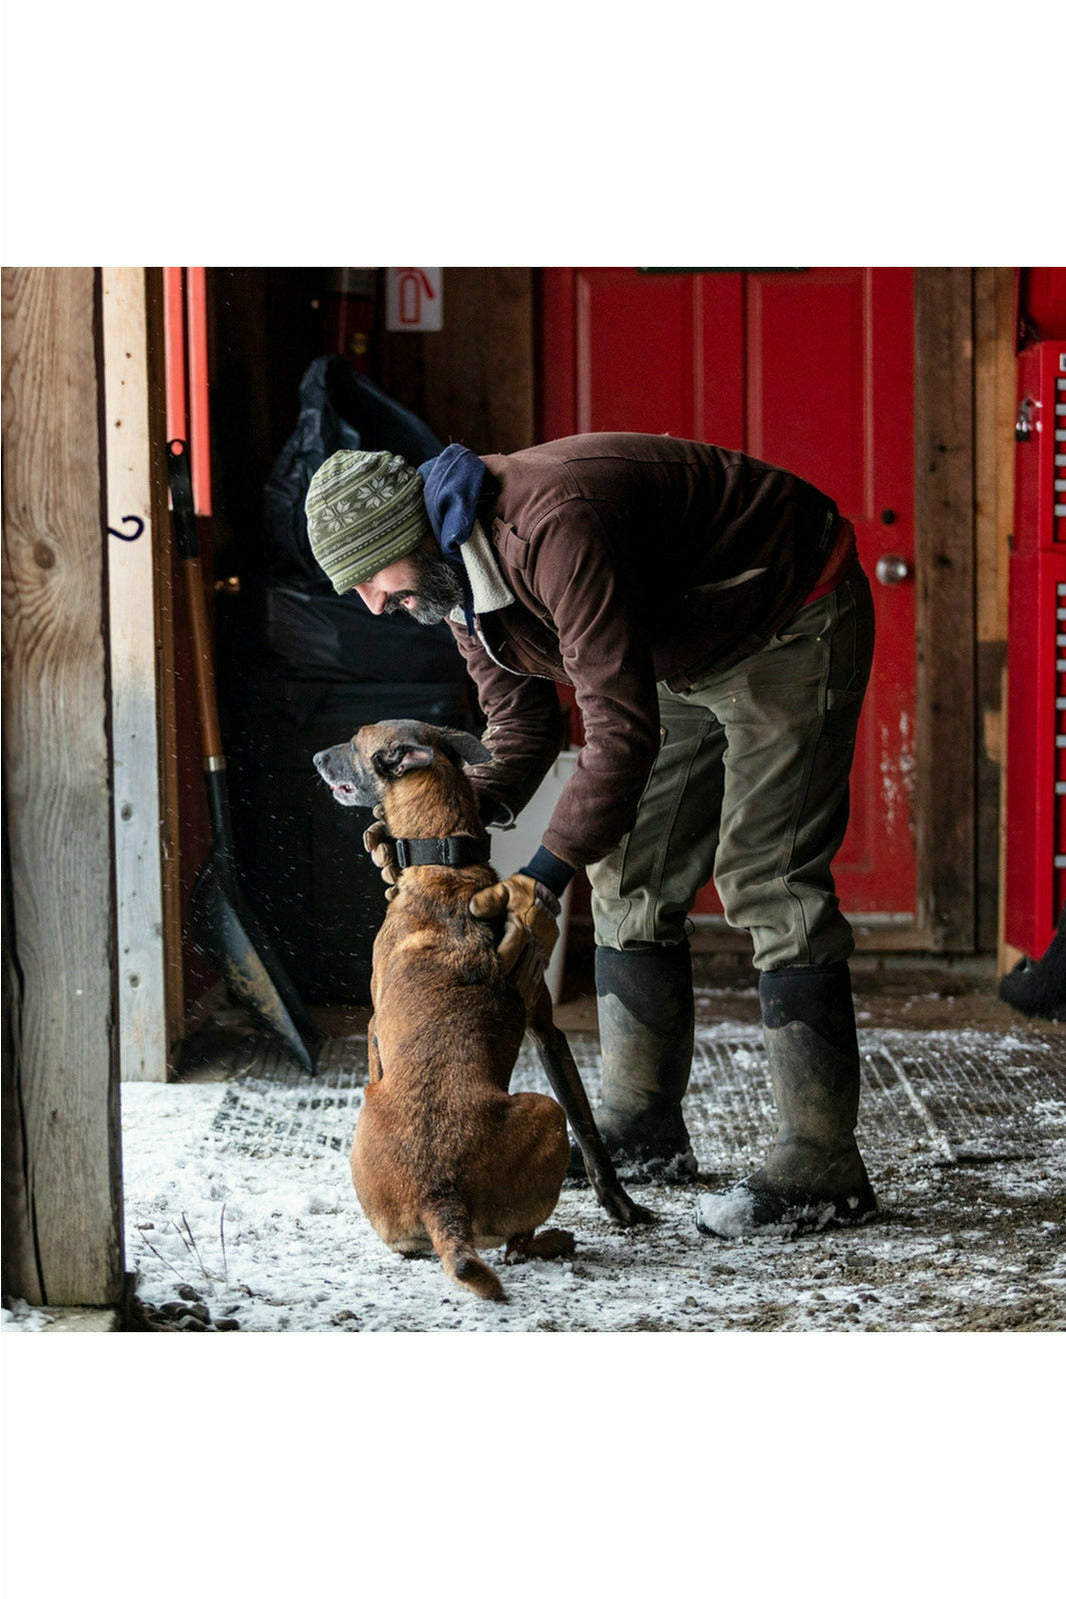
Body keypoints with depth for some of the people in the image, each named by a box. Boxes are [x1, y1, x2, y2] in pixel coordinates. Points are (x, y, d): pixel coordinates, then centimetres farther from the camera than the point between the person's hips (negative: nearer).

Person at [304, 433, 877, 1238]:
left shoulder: (552, 531, -35)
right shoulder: (459, 576, -3)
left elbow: (623, 726, -37)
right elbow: (522, 720, 5)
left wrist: (547, 878, -38)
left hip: (794, 622, -10)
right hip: (691, 653, 10)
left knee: (765, 879, -16)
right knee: (632, 877, 7)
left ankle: (823, 1166, -14)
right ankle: (641, 1129, 16)